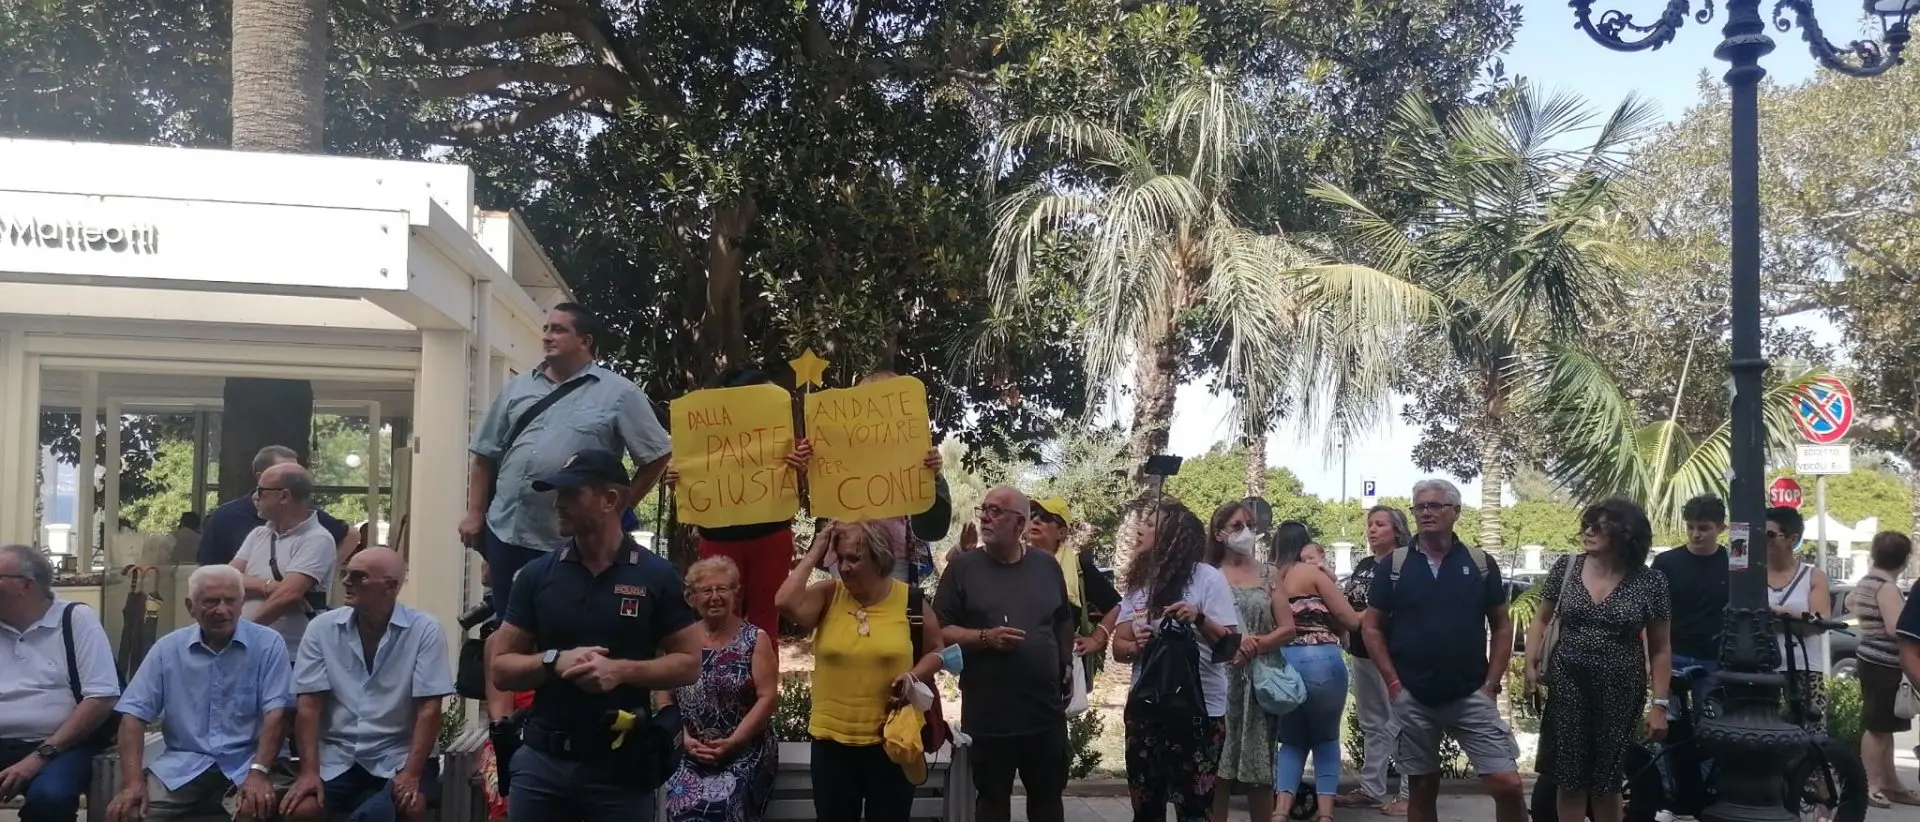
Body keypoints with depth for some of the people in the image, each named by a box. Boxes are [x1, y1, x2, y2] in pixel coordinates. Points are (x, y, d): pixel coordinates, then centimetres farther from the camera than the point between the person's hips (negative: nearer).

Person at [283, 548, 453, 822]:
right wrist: (309, 771, -12)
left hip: (398, 756, -2)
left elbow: (428, 709, -9)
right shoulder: (322, 628, 2)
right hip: (337, 757, 2)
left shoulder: (424, 630, -6)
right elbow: (309, 705, -1)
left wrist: (412, 773, -19)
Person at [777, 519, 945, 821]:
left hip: (891, 739, -1)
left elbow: (935, 651, 8)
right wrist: (814, 554, -14)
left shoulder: (910, 600, -4)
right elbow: (785, 603, -22)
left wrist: (914, 675, -12)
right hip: (832, 739, 1)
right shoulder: (828, 595, -3)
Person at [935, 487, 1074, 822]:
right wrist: (985, 638, -19)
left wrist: (1067, 667, 10)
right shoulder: (963, 567, -4)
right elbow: (939, 631, -7)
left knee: (1049, 795, 14)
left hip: (1046, 709, 3)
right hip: (989, 714, -2)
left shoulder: (1047, 565, 5)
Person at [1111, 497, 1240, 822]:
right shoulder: (1138, 583, 9)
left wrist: (1199, 619, -27)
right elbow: (1118, 646, 9)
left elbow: (1231, 646, -10)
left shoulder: (1207, 578, -7)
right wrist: (1135, 647, -13)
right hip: (1145, 709, 5)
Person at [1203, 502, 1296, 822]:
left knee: (1259, 769, 4)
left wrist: (1253, 646, -10)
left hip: (1259, 681, 1)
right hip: (1220, 679, -1)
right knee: (1217, 767, -3)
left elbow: (1288, 629, 3)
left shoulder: (1268, 575, 8)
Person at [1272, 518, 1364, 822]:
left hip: (1281, 664, 4)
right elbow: (1350, 621, 0)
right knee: (1327, 739, 17)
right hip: (1320, 661, -4)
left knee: (1293, 741, 19)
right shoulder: (1313, 572, 1)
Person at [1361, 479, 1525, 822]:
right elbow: (1371, 626, 3)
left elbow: (1502, 625, 7)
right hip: (1412, 699, 0)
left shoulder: (1481, 563, 2)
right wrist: (1392, 682, -5)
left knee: (1507, 784, -8)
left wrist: (1491, 684, -2)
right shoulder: (1394, 563, 0)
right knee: (1422, 789, 9)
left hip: (1472, 696, 0)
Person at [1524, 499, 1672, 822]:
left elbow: (1660, 648, 0)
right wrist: (1531, 663, -6)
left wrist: (1659, 704, -4)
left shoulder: (1649, 581, -5)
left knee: (1607, 781, 10)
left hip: (1620, 691, -1)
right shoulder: (1566, 567, -1)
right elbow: (1541, 618, 9)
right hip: (1567, 685, 1)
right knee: (1569, 778, 6)